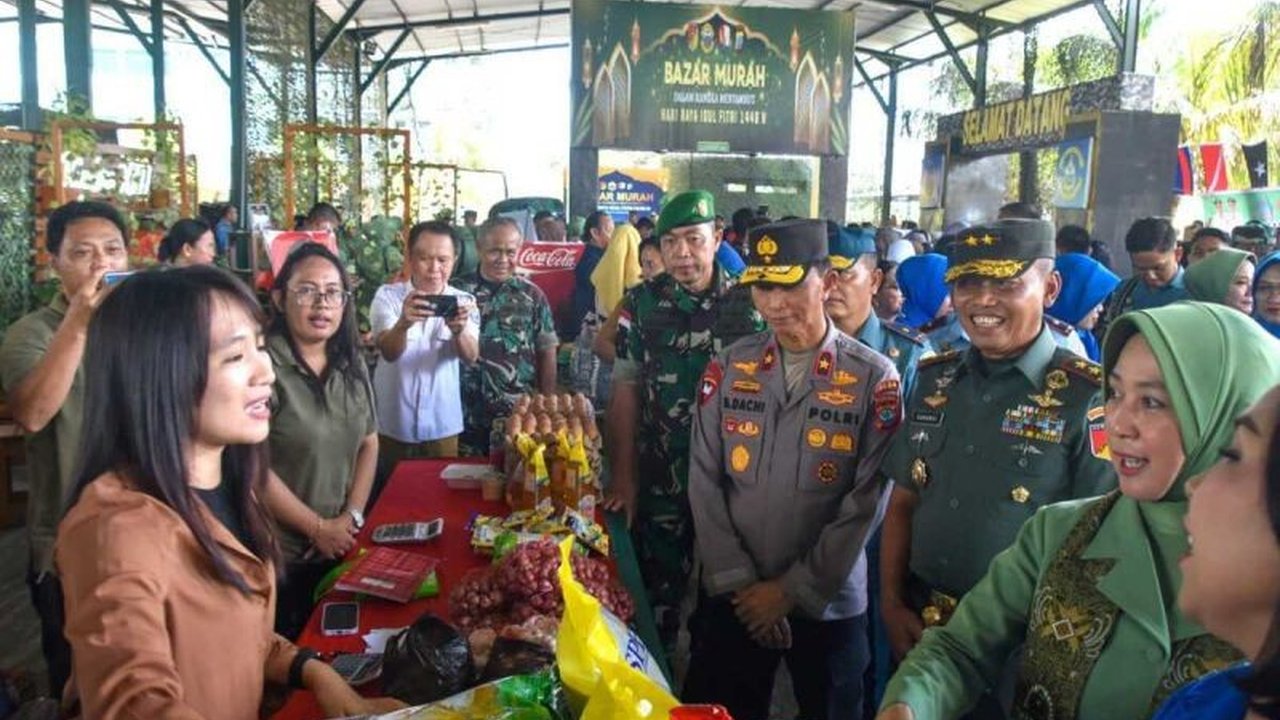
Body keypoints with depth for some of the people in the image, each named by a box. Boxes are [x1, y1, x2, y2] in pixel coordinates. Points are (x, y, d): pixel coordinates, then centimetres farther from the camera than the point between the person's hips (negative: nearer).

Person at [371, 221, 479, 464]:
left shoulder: (463, 302, -3)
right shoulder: (387, 296, -6)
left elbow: (470, 357, -18)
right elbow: (389, 352, -22)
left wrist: (459, 330, -40)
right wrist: (403, 323, -43)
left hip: (442, 425, 1)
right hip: (392, 424, -1)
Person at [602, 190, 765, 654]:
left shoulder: (749, 303, -4)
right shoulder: (641, 304, 0)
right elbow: (625, 392, 0)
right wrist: (623, 476, -5)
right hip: (659, 479, 1)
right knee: (657, 595, 11)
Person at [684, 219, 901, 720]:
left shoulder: (874, 379, -7)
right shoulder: (727, 369, 0)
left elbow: (866, 503, -11)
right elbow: (704, 482, -2)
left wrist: (793, 590, -11)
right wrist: (738, 581, -9)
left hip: (829, 604, -2)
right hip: (731, 598, 2)